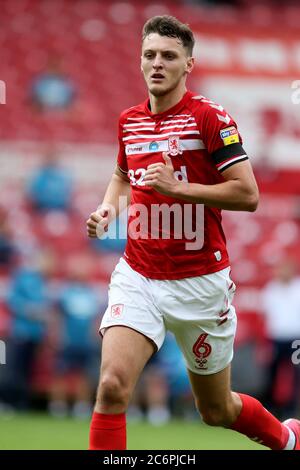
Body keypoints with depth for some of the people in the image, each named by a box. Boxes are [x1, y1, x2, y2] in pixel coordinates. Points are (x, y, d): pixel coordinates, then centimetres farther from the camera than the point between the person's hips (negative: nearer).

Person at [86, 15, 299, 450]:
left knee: (216, 410, 12)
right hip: (137, 278, 3)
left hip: (199, 282, -3)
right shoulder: (129, 121, 7)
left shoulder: (210, 117, -10)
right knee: (112, 385, -20)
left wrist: (177, 186, -22)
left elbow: (248, 194, -14)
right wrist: (109, 208, 7)